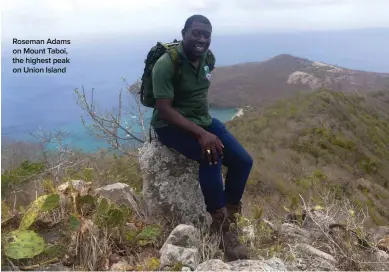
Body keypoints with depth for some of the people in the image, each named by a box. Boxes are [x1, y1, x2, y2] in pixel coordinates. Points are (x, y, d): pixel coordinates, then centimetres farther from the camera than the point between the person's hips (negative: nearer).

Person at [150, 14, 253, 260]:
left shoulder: (206, 58, 2)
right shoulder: (166, 64, -20)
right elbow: (164, 109, -25)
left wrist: (206, 125, 11)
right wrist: (200, 133, -32)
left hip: (203, 120, 7)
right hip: (171, 125, -7)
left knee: (243, 161, -7)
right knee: (212, 157, -32)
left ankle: (228, 218, 10)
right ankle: (222, 226, -16)